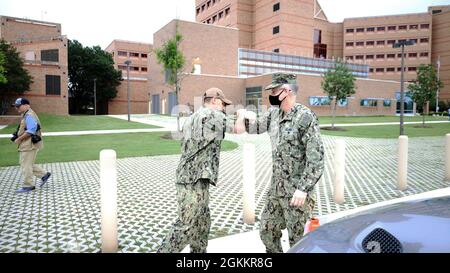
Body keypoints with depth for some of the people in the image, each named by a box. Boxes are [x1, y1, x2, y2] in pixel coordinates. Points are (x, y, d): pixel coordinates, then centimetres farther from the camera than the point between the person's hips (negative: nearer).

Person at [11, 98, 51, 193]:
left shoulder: (29, 116, -16)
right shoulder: (25, 115, 17)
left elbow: (31, 131, -24)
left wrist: (19, 139, -17)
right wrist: (16, 136, 11)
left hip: (30, 145, -10)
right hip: (26, 145, 10)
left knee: (26, 166, -1)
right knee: (28, 164, 15)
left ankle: (28, 186, 9)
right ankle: (44, 174, 20)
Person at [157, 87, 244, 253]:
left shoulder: (191, 118, 20)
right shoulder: (212, 114, -7)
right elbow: (237, 129, 1)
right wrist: (242, 115, 21)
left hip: (188, 178, 10)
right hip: (195, 179, -10)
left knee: (202, 223, 16)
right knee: (186, 226, -5)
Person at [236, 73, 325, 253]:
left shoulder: (305, 117, -16)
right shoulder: (274, 113, 5)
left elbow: (316, 157, -19)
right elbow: (256, 127, 22)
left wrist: (304, 188, -23)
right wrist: (249, 118, -1)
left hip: (296, 191, -7)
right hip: (276, 187, 7)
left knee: (297, 239, 7)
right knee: (267, 232, 16)